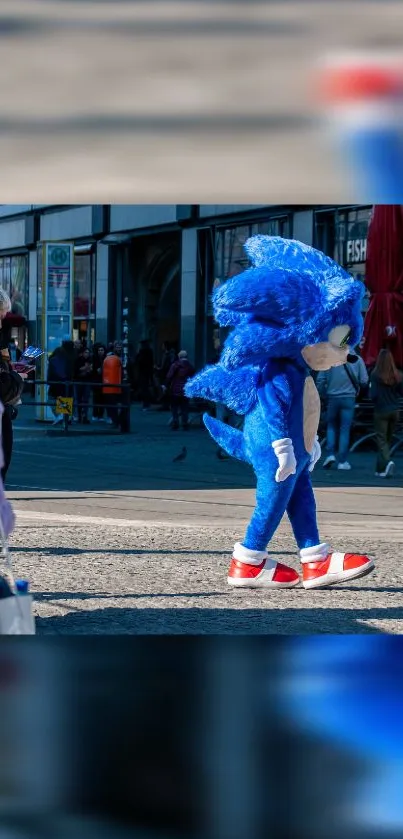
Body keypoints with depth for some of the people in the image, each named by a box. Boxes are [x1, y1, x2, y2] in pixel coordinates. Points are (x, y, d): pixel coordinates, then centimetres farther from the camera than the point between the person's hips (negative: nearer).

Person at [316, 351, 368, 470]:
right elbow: (364, 381, -3)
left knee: (331, 426, 16)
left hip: (332, 398, 1)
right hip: (349, 398, -1)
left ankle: (330, 454, 0)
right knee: (345, 429, 4)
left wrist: (323, 396, 11)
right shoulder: (357, 360, -4)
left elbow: (320, 381, -2)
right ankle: (343, 461, 2)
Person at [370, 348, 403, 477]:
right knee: (388, 440, 15)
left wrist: (370, 387, 5)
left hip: (381, 411, -4)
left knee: (381, 440, 2)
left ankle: (387, 462, -22)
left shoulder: (376, 375, -13)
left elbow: (373, 395, -14)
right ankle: (381, 469, 20)